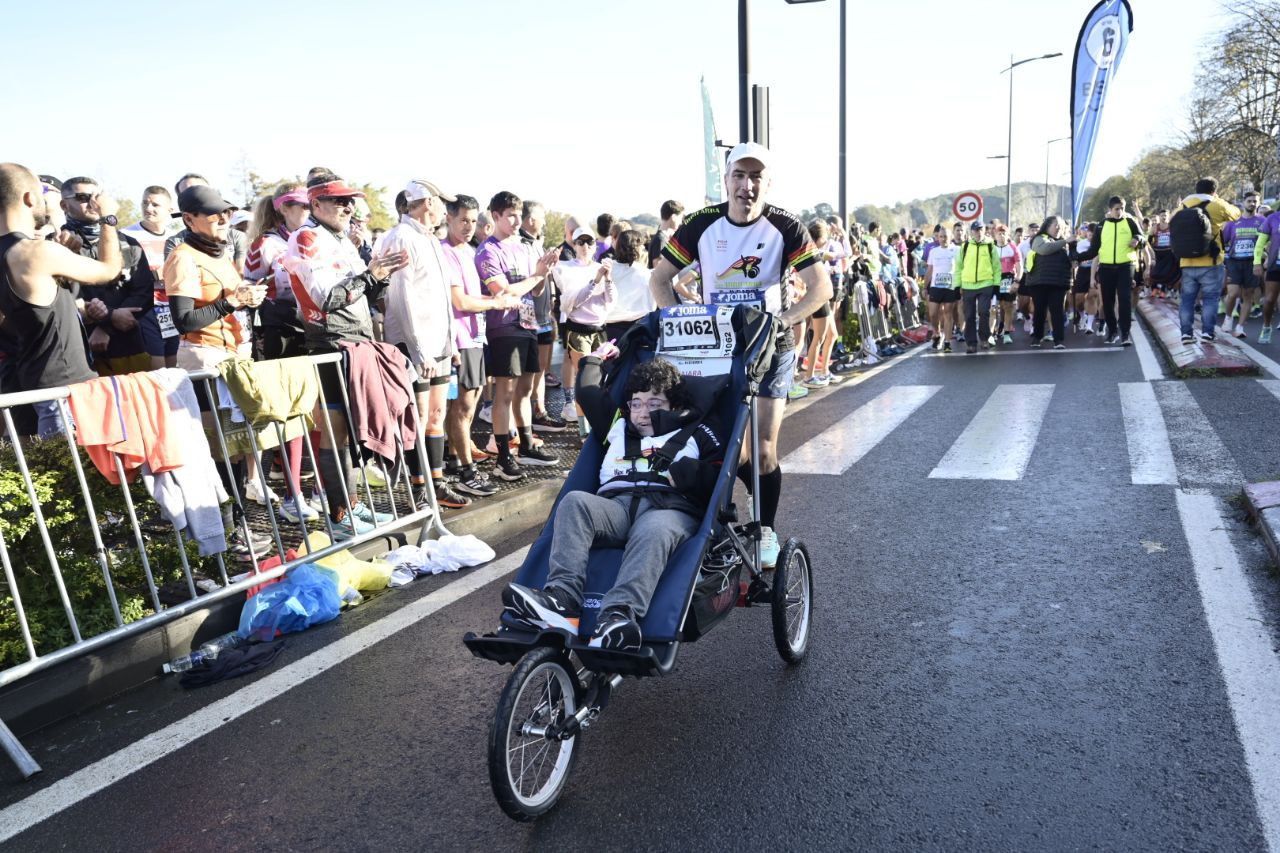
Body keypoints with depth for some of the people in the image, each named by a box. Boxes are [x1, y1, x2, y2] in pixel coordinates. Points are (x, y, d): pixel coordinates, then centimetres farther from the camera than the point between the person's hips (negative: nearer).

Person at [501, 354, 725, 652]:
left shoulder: (698, 432, 24)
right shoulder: (619, 427, 36)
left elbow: (718, 479, 9)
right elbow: (589, 396, 48)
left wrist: (687, 472, -6)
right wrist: (593, 360, 51)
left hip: (670, 507, -3)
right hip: (616, 504, 4)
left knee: (655, 531, -39)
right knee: (575, 502, -29)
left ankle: (619, 614, -61)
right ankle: (561, 599, -45)